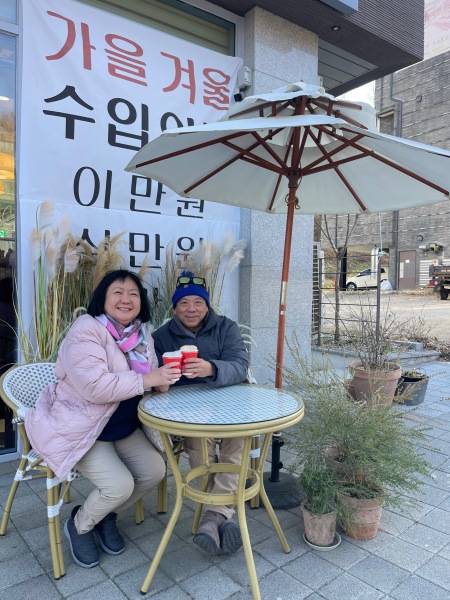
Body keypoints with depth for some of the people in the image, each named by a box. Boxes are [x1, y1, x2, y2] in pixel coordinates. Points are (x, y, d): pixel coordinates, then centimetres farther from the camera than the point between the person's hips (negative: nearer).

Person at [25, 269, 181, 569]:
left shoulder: (141, 334, 3)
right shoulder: (86, 330, -21)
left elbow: (150, 377, 10)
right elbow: (94, 387, -32)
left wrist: (163, 379, -15)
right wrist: (146, 380, -33)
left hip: (122, 427, 8)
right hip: (77, 427, -7)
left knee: (155, 470, -5)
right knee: (119, 485, -20)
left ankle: (107, 516, 24)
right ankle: (79, 526, 15)